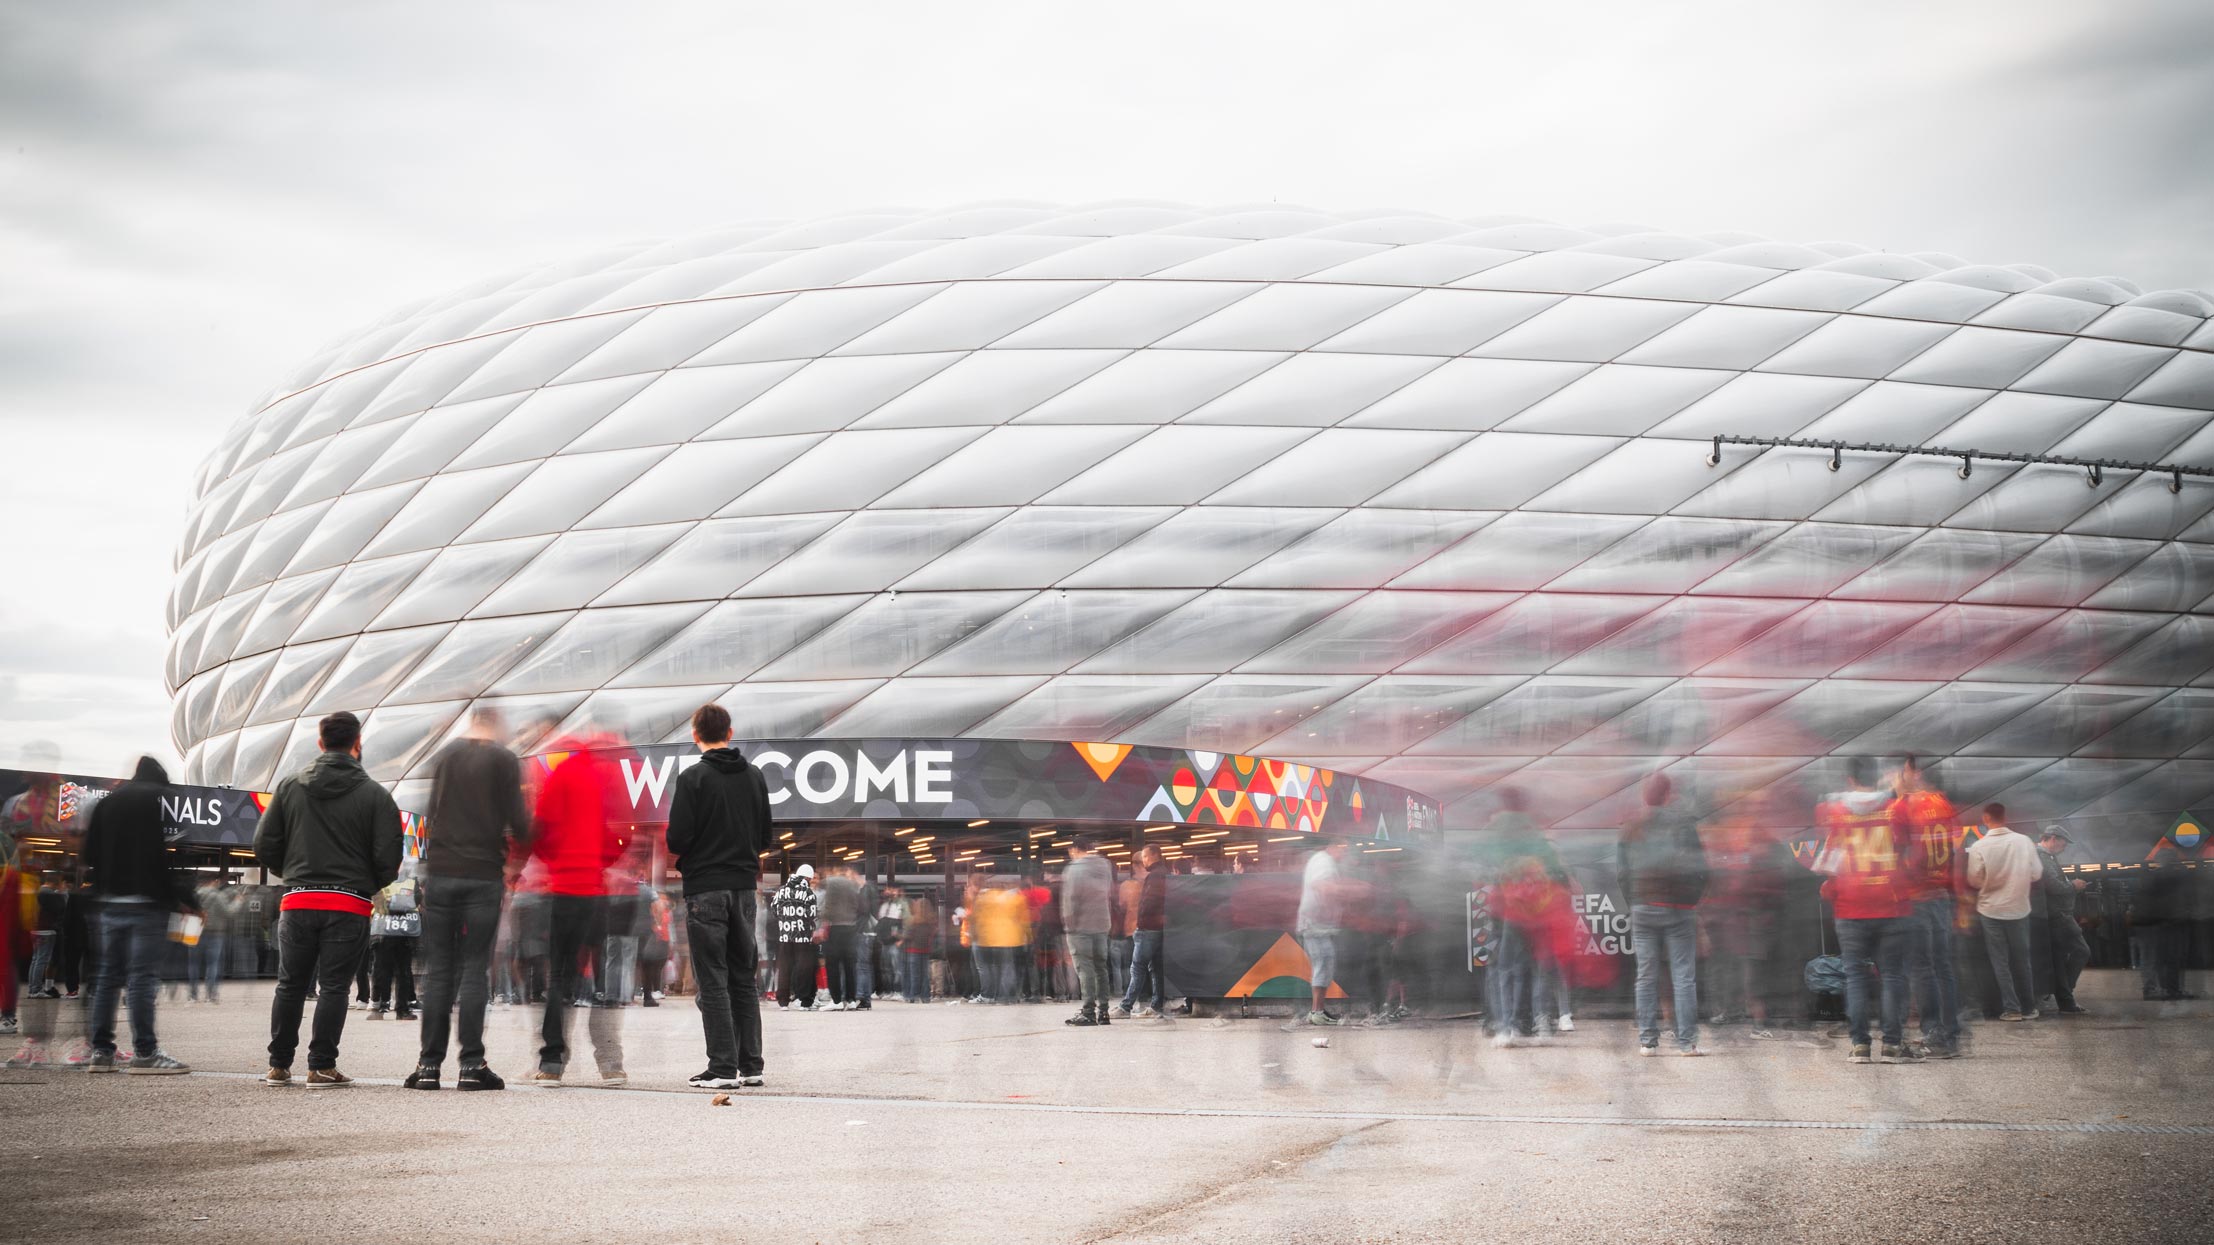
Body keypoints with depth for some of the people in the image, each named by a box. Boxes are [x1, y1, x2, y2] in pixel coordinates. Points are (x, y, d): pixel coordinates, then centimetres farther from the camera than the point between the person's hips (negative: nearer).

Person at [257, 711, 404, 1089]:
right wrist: (370, 886, 13)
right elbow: (388, 856, -7)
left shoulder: (289, 786, 5)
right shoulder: (374, 795, -3)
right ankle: (322, 1067, 0)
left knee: (290, 985, 12)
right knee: (333, 986, 2)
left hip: (297, 902, 3)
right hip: (349, 905, -2)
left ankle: (278, 1066, 17)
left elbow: (264, 845, 4)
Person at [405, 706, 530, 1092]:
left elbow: (432, 815, 16)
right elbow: (517, 821, -6)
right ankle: (471, 1065, -3)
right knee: (474, 969, 0)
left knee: (437, 970, 6)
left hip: (440, 872, 3)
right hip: (484, 875, -3)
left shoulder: (445, 756, 10)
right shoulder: (504, 760, -1)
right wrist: (516, 847, 14)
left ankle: (429, 1064, 3)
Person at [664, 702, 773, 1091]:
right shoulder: (754, 777, 9)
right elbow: (764, 838, 13)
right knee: (744, 977, 11)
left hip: (705, 888, -5)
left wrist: (680, 855, 8)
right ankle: (750, 1066, 11)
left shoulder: (692, 779, -10)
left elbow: (677, 839, -13)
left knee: (713, 981, -3)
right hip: (744, 886, 6)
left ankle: (723, 1068, -4)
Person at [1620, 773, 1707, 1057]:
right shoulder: (1683, 822, -4)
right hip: (1679, 909, -3)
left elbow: (1621, 869, 4)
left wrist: (1633, 902, 11)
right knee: (1684, 976, 1)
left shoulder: (1631, 826, 5)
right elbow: (1699, 865, -5)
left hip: (1643, 908, 3)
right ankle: (1686, 1041, -2)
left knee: (1646, 976, 6)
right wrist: (1693, 898, 6)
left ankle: (1648, 1041, 4)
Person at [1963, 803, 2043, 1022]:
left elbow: (1974, 883, -8)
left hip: (1991, 910, -2)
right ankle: (2029, 1007, 19)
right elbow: (2036, 875, -1)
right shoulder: (2024, 842, -9)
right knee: (2021, 960, 14)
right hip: (2019, 909, 2)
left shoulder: (1979, 847, -15)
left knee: (2000, 961, 6)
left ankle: (2011, 1008, 3)